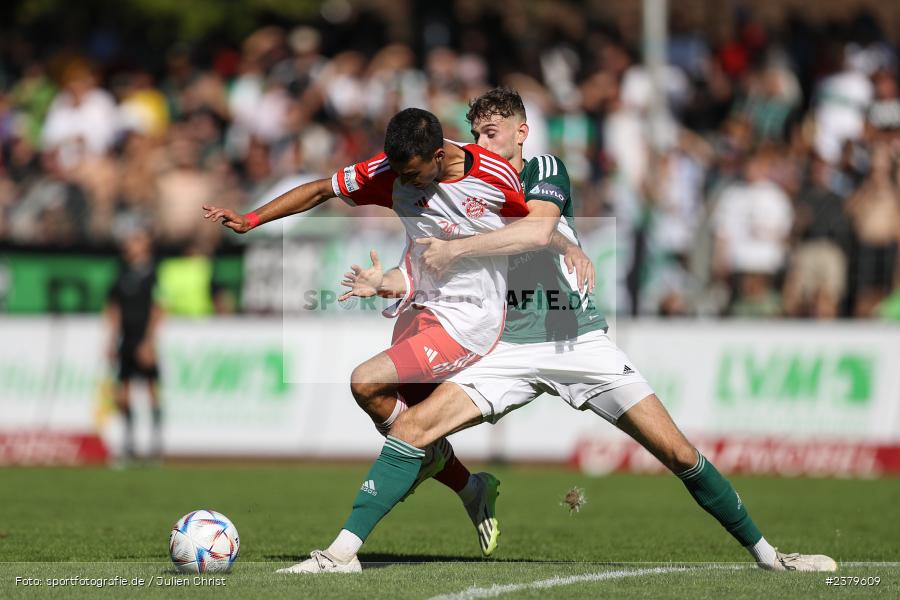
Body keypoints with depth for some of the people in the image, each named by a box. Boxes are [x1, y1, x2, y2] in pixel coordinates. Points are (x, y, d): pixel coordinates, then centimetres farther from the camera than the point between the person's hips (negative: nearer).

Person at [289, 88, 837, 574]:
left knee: (677, 452, -7)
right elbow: (446, 279, 18)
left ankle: (765, 552, 7)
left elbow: (538, 230, -22)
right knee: (414, 425, -17)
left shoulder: (545, 169, 0)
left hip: (580, 339, -3)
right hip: (513, 349, 3)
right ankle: (344, 550, -15)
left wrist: (456, 250, -18)